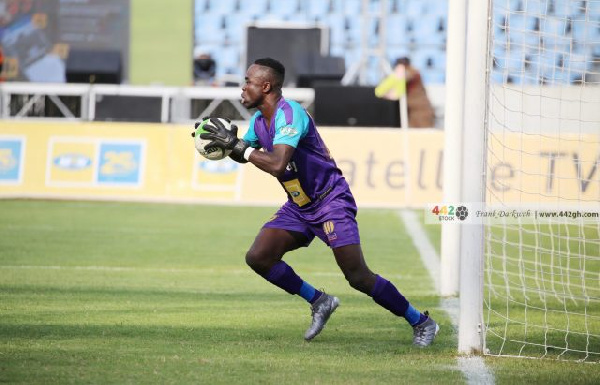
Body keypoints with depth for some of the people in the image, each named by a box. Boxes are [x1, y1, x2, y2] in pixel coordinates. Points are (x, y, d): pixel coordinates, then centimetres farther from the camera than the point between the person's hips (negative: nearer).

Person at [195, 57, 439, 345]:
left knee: (358, 277, -13)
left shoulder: (290, 114, -23)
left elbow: (276, 164, -35)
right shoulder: (260, 119, 5)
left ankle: (421, 322, 2)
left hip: (331, 202, -9)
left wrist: (237, 145, -28)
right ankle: (319, 301, 9)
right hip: (298, 207, 9)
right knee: (258, 257, -8)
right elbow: (243, 156, 21)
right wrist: (227, 143, 0)